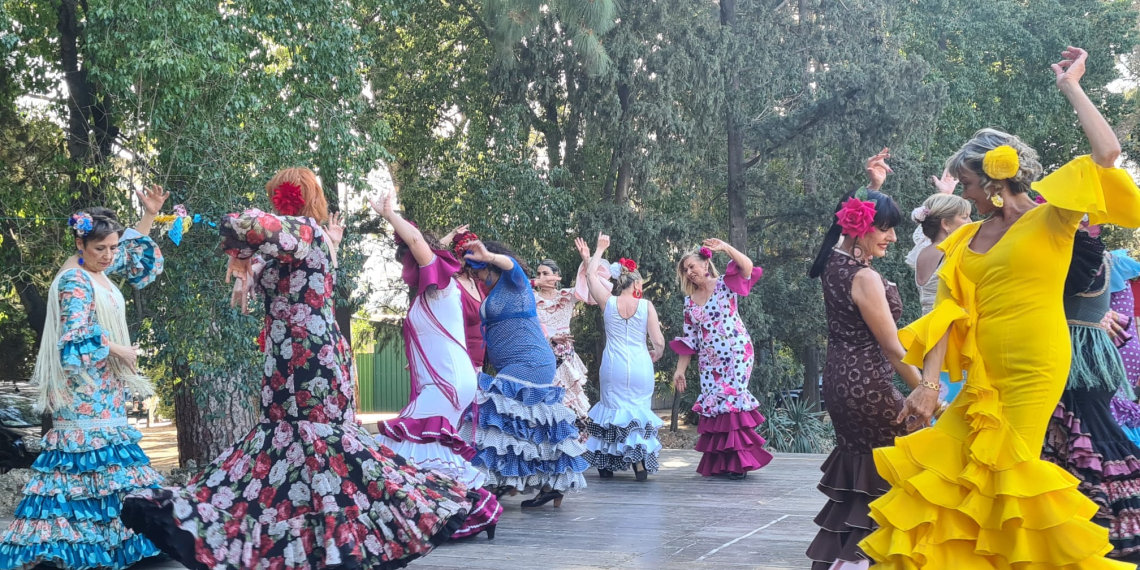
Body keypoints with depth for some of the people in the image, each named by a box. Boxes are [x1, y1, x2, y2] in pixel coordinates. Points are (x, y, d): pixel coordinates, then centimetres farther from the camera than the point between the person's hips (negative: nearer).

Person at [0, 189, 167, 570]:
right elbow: (77, 338, -24)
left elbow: (134, 254, 26)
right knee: (90, 446, -9)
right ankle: (85, 538, -5)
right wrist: (120, 350, -14)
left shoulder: (98, 269, 8)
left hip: (104, 385, 9)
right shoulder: (74, 281, -17)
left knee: (106, 448, 9)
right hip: (83, 387, -9)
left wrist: (149, 216, 15)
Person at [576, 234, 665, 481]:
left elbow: (591, 276, 13)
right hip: (640, 368, -1)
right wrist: (656, 355, 17)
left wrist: (599, 250, 24)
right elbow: (659, 341, -5)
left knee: (611, 409, 13)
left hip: (613, 367, 1)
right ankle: (639, 463, 0)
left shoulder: (608, 302, -1)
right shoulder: (646, 306, -5)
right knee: (639, 411, 8)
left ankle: (606, 463, 15)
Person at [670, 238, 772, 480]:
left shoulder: (725, 285, -3)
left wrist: (724, 247, -28)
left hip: (736, 353, -5)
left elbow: (747, 267, -22)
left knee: (732, 398, -11)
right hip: (709, 361, 5)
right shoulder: (690, 299, 11)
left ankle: (739, 461, -6)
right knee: (712, 405, 1)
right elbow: (689, 338, 12)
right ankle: (717, 463, 7)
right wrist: (680, 369, 7)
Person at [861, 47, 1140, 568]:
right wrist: (929, 383, -7)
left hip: (1033, 372, -6)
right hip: (984, 377, 6)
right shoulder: (967, 241, 12)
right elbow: (949, 313, 4)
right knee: (943, 465, 2)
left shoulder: (1049, 221, -4)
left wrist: (1070, 86, -8)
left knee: (1009, 473, -8)